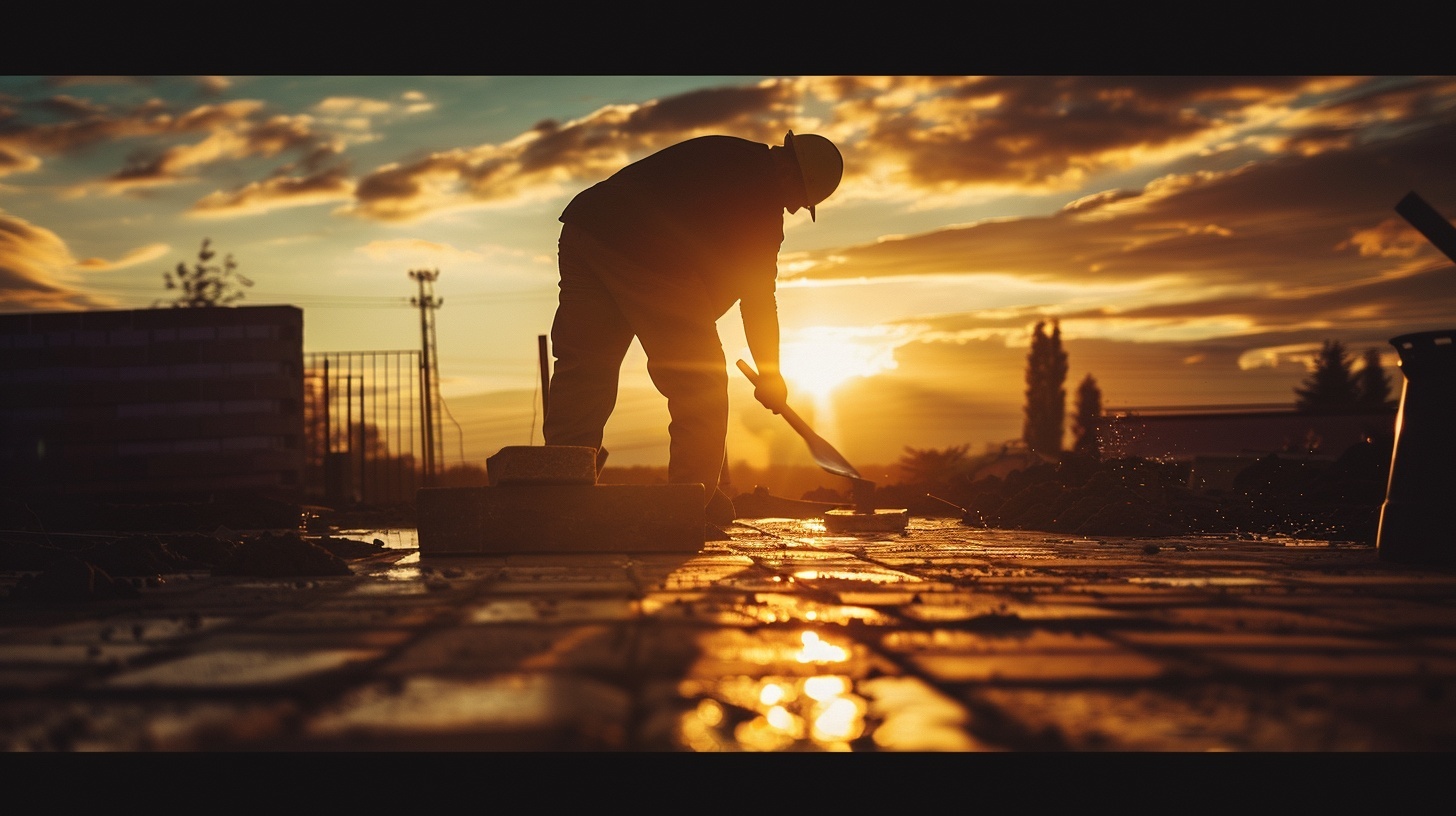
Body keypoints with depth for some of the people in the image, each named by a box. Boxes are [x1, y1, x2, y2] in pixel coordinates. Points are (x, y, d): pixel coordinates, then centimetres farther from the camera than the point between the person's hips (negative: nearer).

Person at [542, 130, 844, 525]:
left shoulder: (721, 155, 25)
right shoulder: (762, 194, 2)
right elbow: (758, 295, 5)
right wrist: (769, 373, 16)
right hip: (647, 255, -8)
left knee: (582, 368, 10)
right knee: (698, 381, 3)